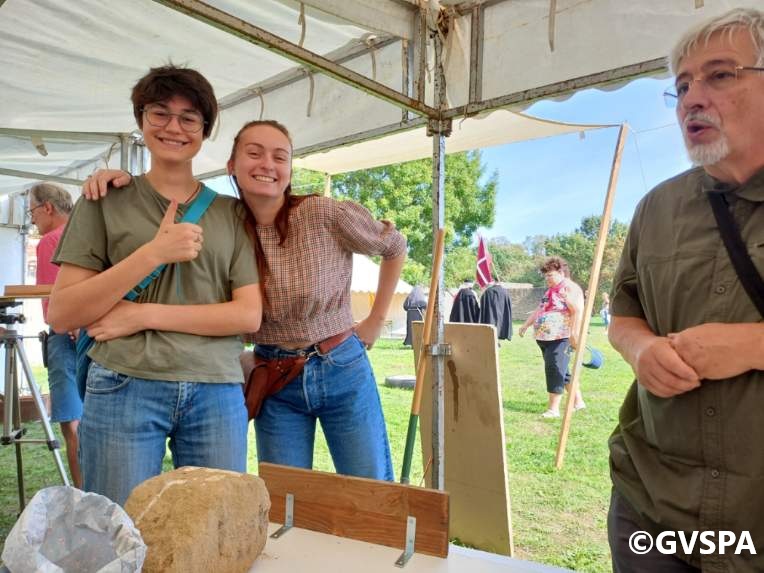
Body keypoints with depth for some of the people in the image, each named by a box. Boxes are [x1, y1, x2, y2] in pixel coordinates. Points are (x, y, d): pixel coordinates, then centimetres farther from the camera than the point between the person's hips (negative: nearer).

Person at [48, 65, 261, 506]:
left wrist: (145, 314, -10)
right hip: (124, 389, -1)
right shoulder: (106, 200, 6)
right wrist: (153, 253, -13)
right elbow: (61, 315, -1)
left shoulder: (232, 213, 8)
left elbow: (249, 315, -1)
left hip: (217, 393, 1)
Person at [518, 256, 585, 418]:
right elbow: (539, 310, 27)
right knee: (560, 371, 14)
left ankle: (553, 408, -4)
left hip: (560, 338, -9)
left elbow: (578, 311, -19)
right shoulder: (551, 290, 20)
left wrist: (575, 334, -27)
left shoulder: (570, 288, -9)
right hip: (545, 338, 9)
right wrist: (525, 325, 24)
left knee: (555, 370, -10)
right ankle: (578, 401, 26)